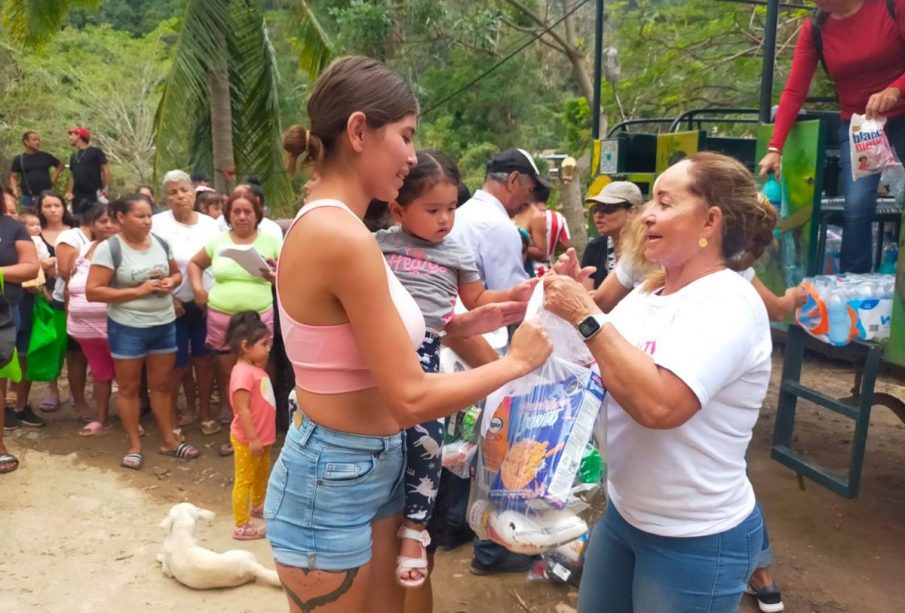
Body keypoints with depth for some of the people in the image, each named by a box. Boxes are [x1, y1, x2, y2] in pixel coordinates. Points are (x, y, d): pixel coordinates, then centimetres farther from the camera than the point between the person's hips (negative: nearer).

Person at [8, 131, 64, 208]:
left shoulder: (46, 156, 7)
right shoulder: (19, 159, 4)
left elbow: (60, 165, 20)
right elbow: (13, 177, 5)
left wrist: (54, 178, 8)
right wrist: (15, 190, -12)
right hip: (27, 197, -1)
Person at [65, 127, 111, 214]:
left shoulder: (95, 152, -1)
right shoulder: (74, 156, 18)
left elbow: (105, 170, -5)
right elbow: (72, 175, 20)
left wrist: (106, 187, -15)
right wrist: (69, 192, 9)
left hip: (94, 194, -6)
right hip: (78, 195, 6)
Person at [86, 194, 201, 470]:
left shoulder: (161, 243, 2)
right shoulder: (108, 248, -13)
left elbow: (177, 273, 17)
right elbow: (92, 291, -17)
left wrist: (171, 282, -8)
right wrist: (138, 291, -21)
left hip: (164, 324, 4)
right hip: (127, 328, -4)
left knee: (161, 384, 14)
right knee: (129, 387, 9)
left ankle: (169, 440, 26)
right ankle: (134, 445, 21)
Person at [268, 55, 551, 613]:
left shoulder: (330, 225, 4)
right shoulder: (343, 237, -25)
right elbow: (411, 398, -24)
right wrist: (517, 361, -12)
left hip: (372, 468, 9)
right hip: (332, 482, -8)